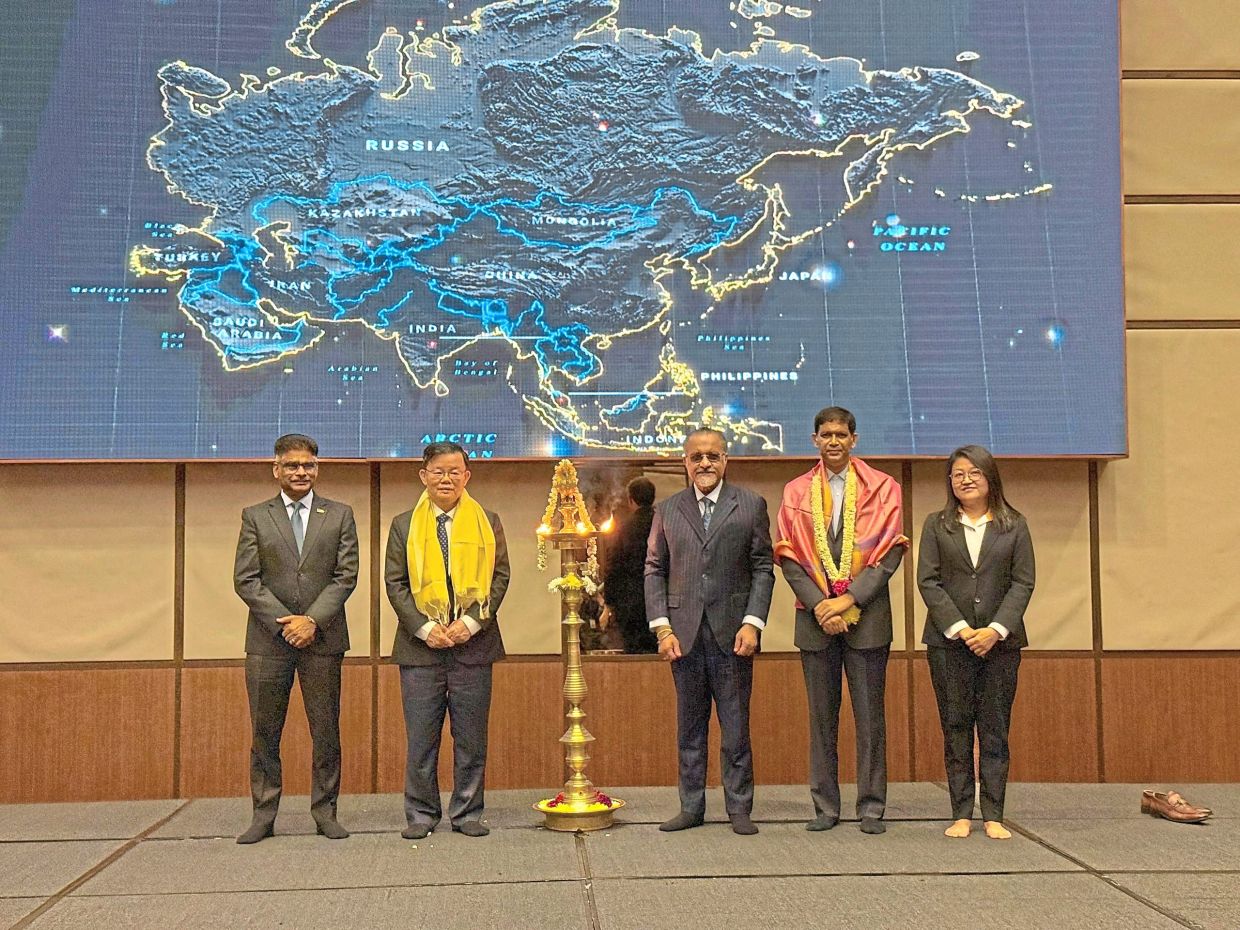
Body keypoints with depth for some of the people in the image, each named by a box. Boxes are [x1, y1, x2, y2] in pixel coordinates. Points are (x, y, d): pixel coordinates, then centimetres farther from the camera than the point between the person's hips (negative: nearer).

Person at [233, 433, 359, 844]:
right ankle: (263, 815, 13)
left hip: (322, 638, 0)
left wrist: (313, 620, -11)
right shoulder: (255, 517, 7)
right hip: (267, 640, 0)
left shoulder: (340, 515, 8)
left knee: (326, 732, 4)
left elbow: (346, 576, 1)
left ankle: (325, 811, 14)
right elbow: (245, 579, 0)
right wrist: (283, 622, -10)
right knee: (264, 733, 4)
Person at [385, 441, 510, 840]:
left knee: (471, 736, 5)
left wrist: (471, 622, -9)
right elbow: (395, 583, 4)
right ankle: (421, 814, 14)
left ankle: (467, 813, 16)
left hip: (473, 644, 0)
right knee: (421, 736, 3)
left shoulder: (488, 523, 7)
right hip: (421, 645, 0)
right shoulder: (404, 526, 8)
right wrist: (423, 627, -9)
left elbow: (499, 577, 4)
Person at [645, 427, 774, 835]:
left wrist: (752, 623, -8)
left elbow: (762, 569, 2)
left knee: (735, 726, 3)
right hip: (684, 633, 2)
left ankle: (739, 809, 13)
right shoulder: (667, 510, 9)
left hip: (731, 632, -2)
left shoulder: (751, 506, 4)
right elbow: (655, 571, 8)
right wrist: (662, 628, -2)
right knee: (689, 726, 9)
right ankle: (691, 807, 18)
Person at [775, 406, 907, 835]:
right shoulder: (795, 492, 10)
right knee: (821, 716, 6)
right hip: (815, 619, 2)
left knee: (869, 715, 0)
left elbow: (890, 553, -3)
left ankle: (871, 807, 8)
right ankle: (825, 806, 12)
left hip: (867, 616, -1)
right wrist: (820, 606, -10)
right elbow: (789, 558, 3)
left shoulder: (881, 488, 5)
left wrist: (848, 600, -12)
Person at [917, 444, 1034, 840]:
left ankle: (993, 815, 6)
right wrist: (960, 628, -11)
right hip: (949, 641, 0)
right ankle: (962, 814, 7)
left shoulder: (1014, 526, 7)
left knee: (995, 729, 2)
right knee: (956, 727, 2)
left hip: (1000, 641, 0)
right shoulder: (936, 525, 6)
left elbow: (1023, 583, 1)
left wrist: (996, 629, -12)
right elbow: (928, 582, -1)